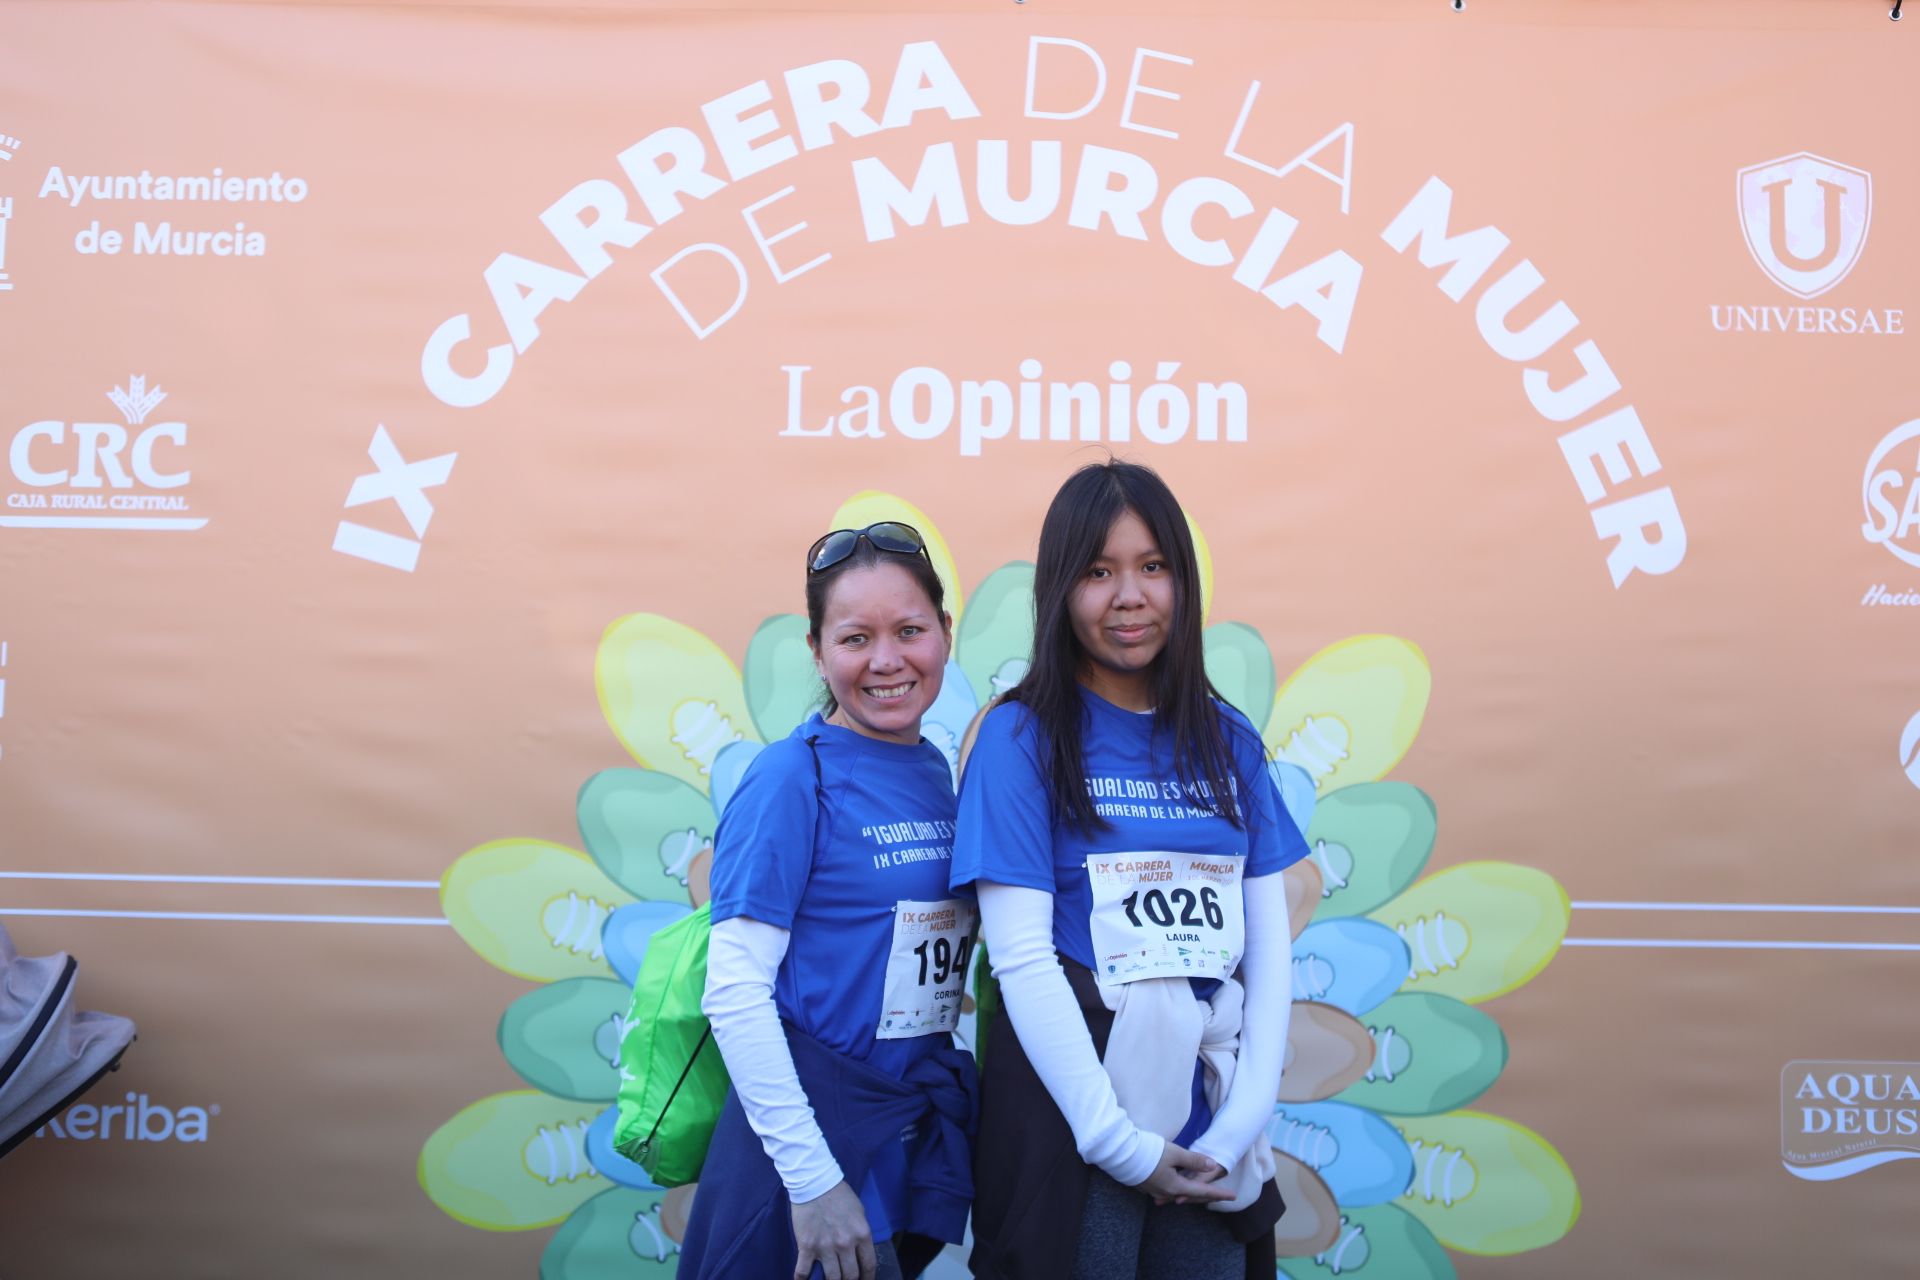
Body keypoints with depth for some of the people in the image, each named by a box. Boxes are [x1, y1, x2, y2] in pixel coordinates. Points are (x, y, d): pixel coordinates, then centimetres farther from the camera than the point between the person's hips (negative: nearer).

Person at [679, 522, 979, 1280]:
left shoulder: (939, 775, 5)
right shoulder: (793, 778, -14)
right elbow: (733, 993, -17)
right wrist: (812, 1177, -19)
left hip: (923, 1125, 6)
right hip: (812, 1124, -6)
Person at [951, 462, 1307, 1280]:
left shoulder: (1227, 743, 7)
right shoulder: (1022, 735, -5)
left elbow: (1268, 944, 5)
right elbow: (1020, 955, -11)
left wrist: (1241, 1126, -7)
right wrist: (1123, 1142, -14)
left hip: (1212, 1137, 4)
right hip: (1073, 1124, -4)